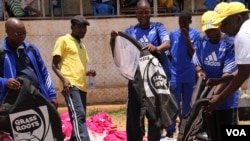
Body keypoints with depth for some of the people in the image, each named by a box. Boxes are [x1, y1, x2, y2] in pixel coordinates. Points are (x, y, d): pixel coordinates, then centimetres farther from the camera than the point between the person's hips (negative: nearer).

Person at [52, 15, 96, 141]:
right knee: (78, 115, -22)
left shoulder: (81, 45, 24)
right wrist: (64, 79, -20)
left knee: (79, 117, 10)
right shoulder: (63, 40, 1)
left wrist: (88, 72, 7)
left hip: (81, 86, 8)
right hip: (70, 85, -8)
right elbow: (54, 64, -4)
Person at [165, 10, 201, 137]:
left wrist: (187, 38, -16)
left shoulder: (195, 34, -2)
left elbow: (193, 55, -8)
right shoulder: (173, 34, 4)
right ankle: (170, 131, 11)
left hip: (189, 76, 0)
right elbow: (168, 54, 9)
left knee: (187, 105, 10)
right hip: (174, 75, 1)